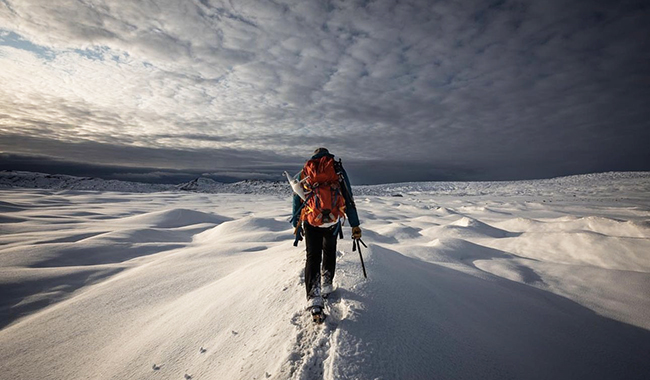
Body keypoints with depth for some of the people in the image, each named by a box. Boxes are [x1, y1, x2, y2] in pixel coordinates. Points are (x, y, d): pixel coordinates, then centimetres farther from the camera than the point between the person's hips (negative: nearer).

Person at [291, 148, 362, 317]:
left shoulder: (304, 171, 13)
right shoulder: (338, 170, 8)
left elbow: (296, 200, 14)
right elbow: (348, 199, 3)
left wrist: (296, 225, 22)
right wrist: (355, 225, 5)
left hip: (310, 222, 0)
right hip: (332, 221, 0)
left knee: (312, 257, 5)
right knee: (329, 252, 23)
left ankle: (314, 298, -7)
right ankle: (326, 285, 32)